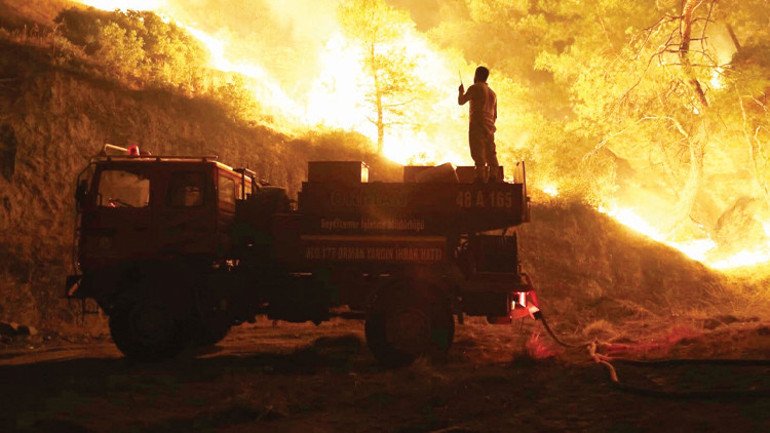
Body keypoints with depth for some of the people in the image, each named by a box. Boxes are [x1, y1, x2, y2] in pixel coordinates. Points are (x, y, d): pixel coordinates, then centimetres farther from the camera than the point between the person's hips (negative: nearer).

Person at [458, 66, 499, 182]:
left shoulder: (475, 88, -2)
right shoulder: (492, 93, 20)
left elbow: (461, 102, 0)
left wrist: (461, 92, 18)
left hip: (477, 125, -7)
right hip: (489, 127, 7)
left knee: (478, 152, -11)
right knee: (490, 153, 7)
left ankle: (480, 176, -17)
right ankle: (493, 177, 3)